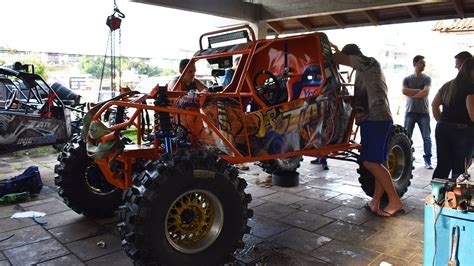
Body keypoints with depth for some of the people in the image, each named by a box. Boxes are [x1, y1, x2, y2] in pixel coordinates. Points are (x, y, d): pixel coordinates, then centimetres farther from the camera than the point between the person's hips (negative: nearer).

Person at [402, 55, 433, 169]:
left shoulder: (426, 78, 5)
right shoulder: (407, 79, 9)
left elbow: (425, 93, -10)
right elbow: (404, 91, -9)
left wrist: (411, 94, -4)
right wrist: (418, 90, -8)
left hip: (424, 112, 0)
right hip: (410, 112, 1)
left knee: (427, 137, -2)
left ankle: (427, 160, 3)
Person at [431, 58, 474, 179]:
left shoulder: (447, 85, 13)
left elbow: (434, 105, 18)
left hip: (442, 128, 6)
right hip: (462, 130, -6)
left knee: (442, 165, 10)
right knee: (459, 168, 4)